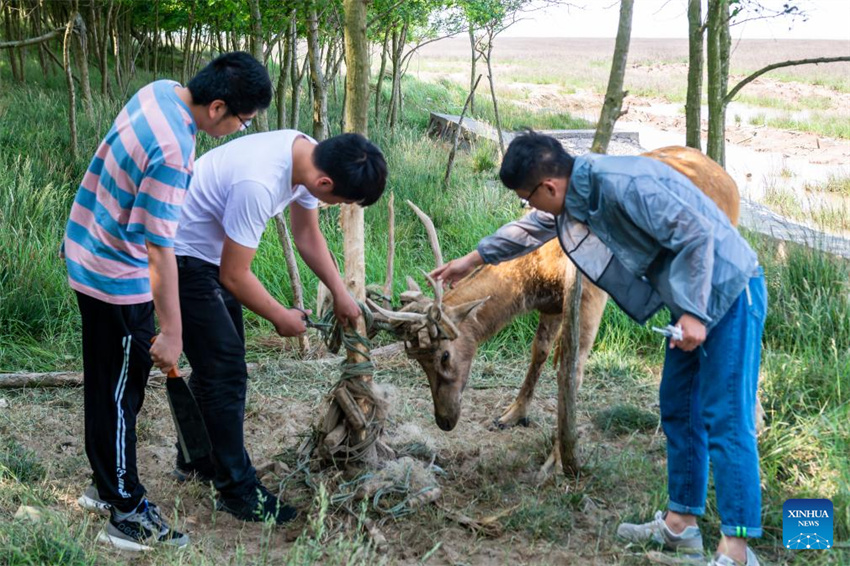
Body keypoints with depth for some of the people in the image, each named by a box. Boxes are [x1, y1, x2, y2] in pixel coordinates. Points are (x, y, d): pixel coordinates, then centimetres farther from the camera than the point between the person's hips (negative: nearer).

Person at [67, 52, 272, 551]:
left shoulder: (162, 91, -4)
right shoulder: (172, 153, -32)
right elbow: (159, 248, -29)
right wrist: (171, 332, -22)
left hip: (86, 254, 9)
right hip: (118, 278, -9)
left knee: (106, 384, 20)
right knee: (121, 396, 3)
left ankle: (108, 486, 35)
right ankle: (127, 515, 16)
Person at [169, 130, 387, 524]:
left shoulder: (309, 156, -9)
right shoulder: (258, 184, -37)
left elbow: (307, 235, 8)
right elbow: (234, 276, -26)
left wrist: (340, 294, 3)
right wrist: (281, 317, -12)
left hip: (212, 253, 10)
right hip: (184, 258, -10)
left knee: (216, 361, 19)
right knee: (226, 370, -8)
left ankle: (196, 461, 35)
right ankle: (237, 490, 2)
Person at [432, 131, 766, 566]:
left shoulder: (622, 185, -25)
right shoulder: (574, 195, 5)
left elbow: (697, 234, -25)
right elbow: (531, 229, 24)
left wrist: (693, 313, -23)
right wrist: (473, 260, 33)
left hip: (728, 292, -10)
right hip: (692, 298, 10)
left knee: (725, 420, -9)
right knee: (678, 410, 14)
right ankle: (680, 525, 24)